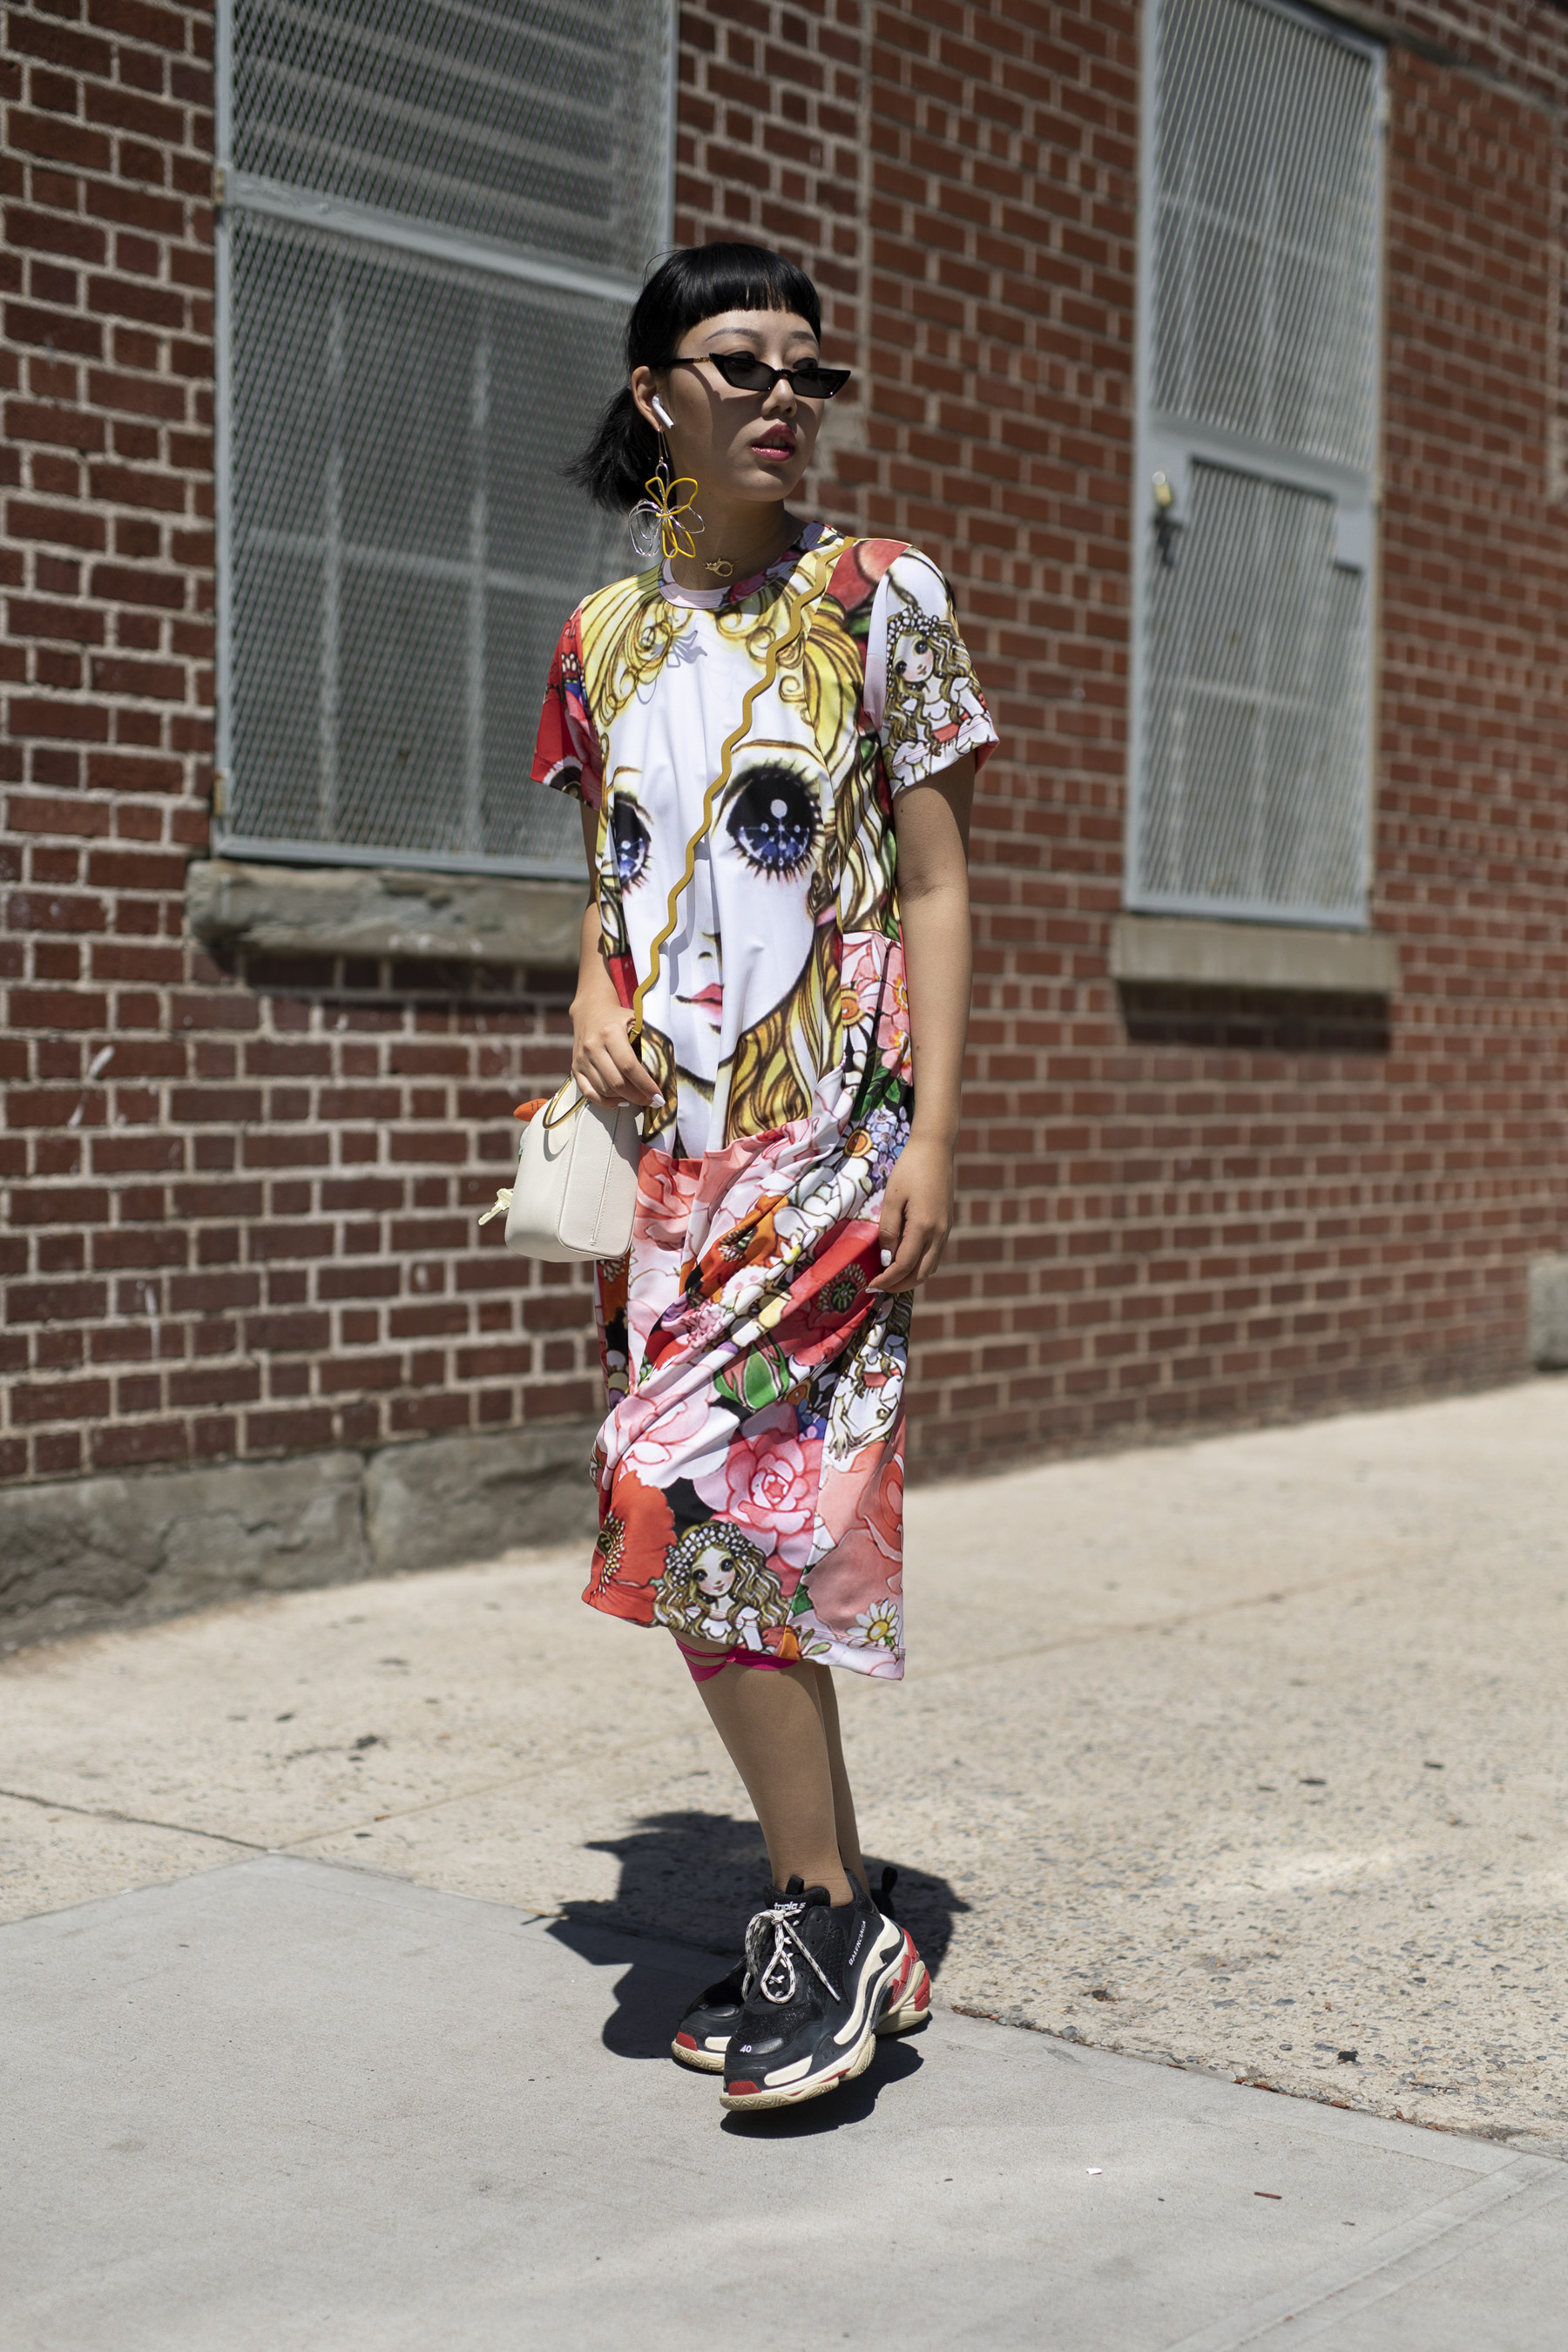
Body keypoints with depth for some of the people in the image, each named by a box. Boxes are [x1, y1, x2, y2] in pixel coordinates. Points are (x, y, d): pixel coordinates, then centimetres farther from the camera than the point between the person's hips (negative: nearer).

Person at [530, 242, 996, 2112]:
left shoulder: (876, 602, 0)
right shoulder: (604, 639, 12)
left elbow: (935, 888, -2)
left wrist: (934, 1134, -10)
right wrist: (595, 987, -2)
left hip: (833, 1124, -5)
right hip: (672, 1133, 5)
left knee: (694, 1493, -18)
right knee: (736, 1522, 5)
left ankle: (832, 1926, -4)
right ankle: (830, 1924, 17)